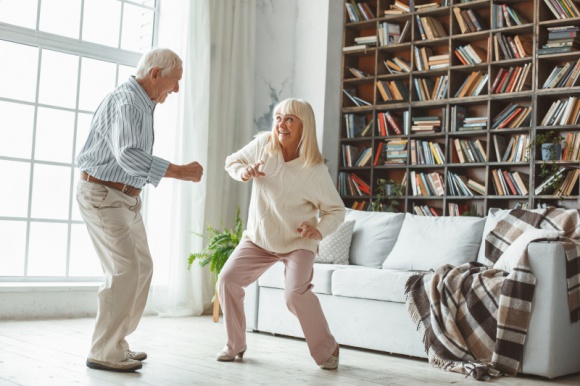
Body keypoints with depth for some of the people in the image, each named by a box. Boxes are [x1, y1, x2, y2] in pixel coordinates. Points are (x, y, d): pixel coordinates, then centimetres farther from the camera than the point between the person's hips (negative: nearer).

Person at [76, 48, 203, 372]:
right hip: (103, 195, -10)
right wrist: (183, 172, -30)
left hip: (127, 197, 10)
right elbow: (128, 155, -32)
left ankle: (117, 343, 19)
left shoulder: (144, 104, 13)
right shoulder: (125, 101, -18)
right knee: (125, 270, -13)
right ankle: (104, 352, -4)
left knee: (142, 267, 11)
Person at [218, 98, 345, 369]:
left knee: (296, 293, -24)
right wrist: (243, 172, -19)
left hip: (297, 242, -4)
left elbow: (336, 210, -10)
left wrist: (320, 229, -31)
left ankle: (327, 350, -1)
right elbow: (232, 162, 5)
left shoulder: (315, 170, -20)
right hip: (259, 237, 5)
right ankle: (235, 345, 14)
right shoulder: (263, 144, -12)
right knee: (227, 279, -6)